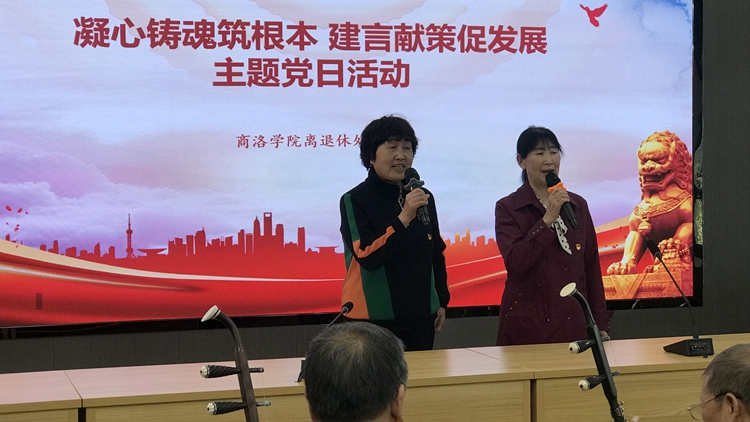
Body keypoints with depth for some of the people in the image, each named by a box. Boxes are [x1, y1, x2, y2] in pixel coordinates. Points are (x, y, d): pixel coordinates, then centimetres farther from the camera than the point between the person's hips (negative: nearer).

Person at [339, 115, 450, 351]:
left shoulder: (424, 198, 9)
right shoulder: (355, 200, -8)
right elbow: (367, 256, -19)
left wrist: (441, 302, 16)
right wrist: (403, 218, -25)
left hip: (421, 316, 5)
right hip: (373, 319, -5)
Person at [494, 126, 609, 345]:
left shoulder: (578, 205, 10)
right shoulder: (507, 208, -2)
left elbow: (592, 268, 11)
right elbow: (515, 261, -17)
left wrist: (601, 324, 8)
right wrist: (548, 219, -21)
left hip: (574, 323, 4)